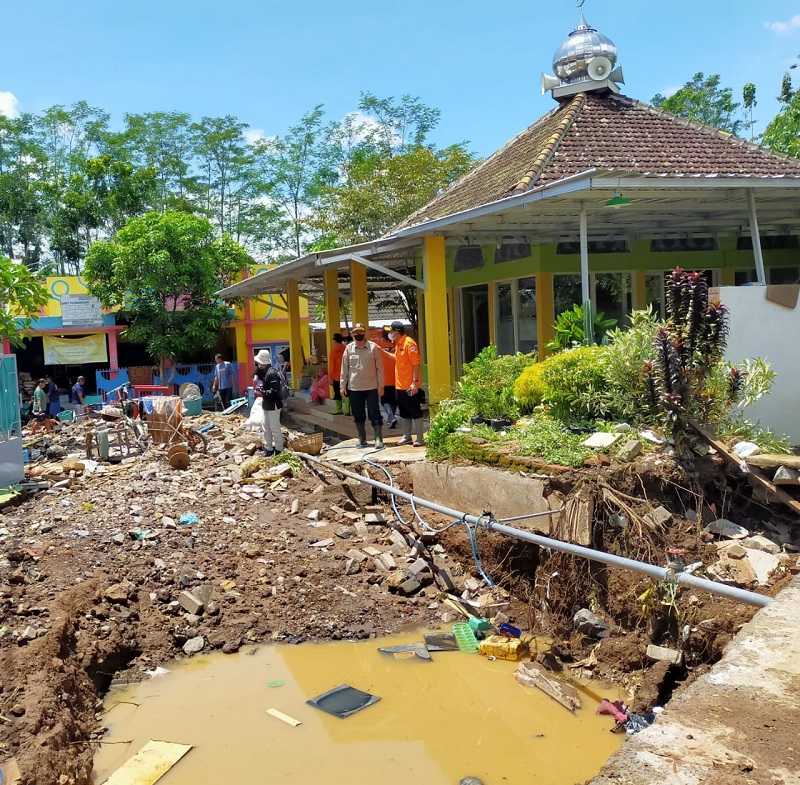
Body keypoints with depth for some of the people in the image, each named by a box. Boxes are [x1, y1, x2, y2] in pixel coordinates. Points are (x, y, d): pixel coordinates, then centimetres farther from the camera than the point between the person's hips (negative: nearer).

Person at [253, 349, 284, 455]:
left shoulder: (272, 373, -20)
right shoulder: (263, 372, 10)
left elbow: (275, 390, -26)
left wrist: (263, 393, -23)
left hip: (273, 405, -10)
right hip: (266, 404, 10)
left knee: (275, 428, 0)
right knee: (266, 428, 16)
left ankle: (278, 449, 10)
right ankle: (268, 448, 26)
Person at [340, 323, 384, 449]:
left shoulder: (373, 347, -3)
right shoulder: (349, 348, 3)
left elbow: (379, 368, -1)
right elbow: (344, 368, 9)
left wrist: (381, 385, -3)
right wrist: (343, 385, 7)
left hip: (371, 387, -3)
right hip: (354, 388, 3)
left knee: (374, 414, -3)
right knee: (358, 415, 10)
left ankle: (379, 439, 1)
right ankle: (362, 439, 21)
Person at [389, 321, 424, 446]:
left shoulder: (409, 343, -14)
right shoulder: (398, 344, 13)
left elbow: (416, 364, -18)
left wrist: (415, 382, -22)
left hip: (410, 386, -9)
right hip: (400, 385, 9)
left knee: (415, 412, -1)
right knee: (403, 413, 15)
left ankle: (420, 439, 4)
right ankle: (407, 437, 24)